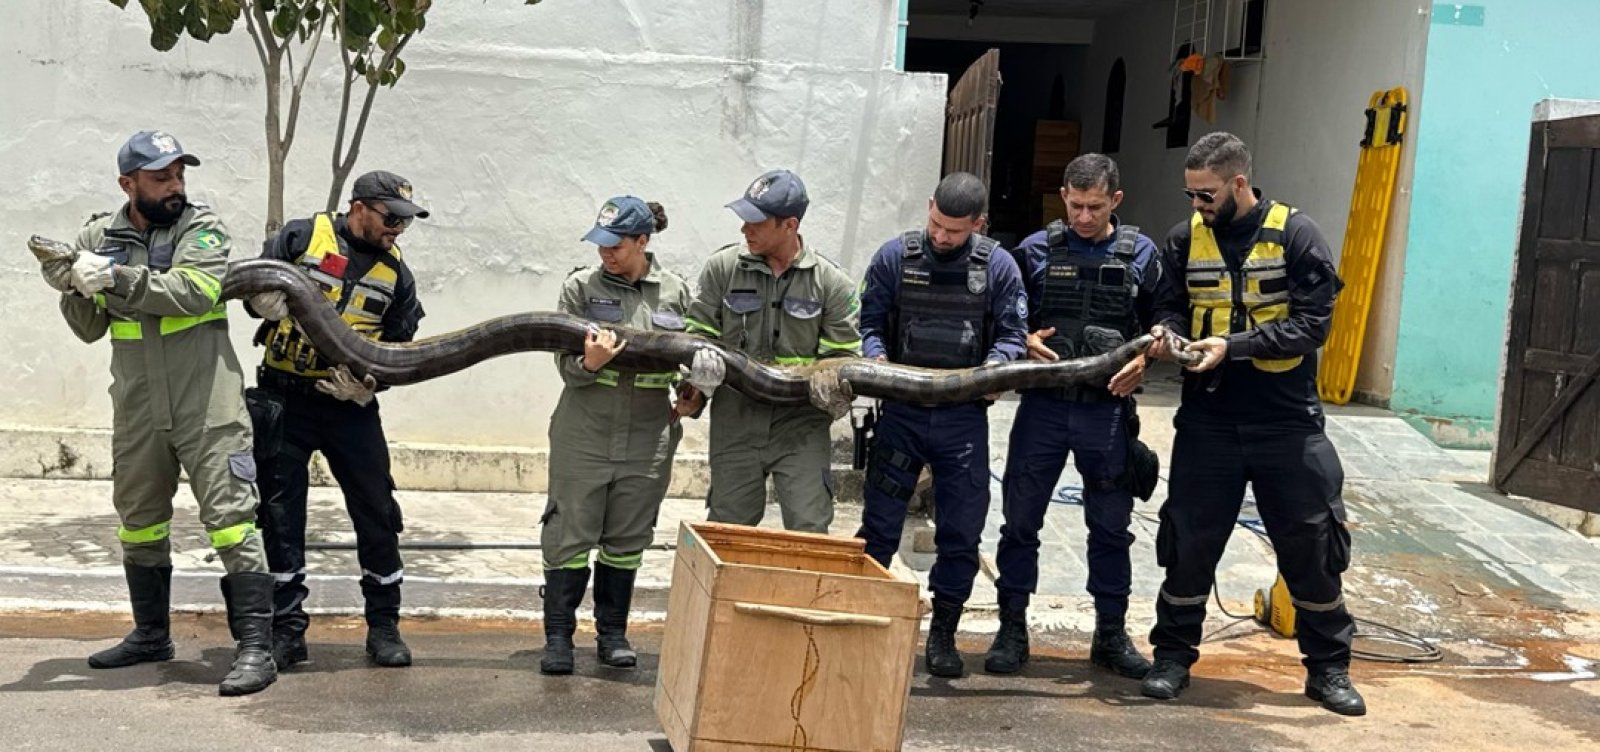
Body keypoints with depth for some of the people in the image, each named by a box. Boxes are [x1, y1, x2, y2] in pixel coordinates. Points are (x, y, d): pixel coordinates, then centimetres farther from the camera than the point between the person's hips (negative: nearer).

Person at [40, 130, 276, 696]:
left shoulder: (202, 229, -4)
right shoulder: (100, 237, 7)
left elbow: (194, 290, -22)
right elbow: (90, 329, 10)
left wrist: (114, 278, -27)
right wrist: (72, 290, -10)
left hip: (207, 406, -5)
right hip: (137, 409, 5)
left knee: (230, 517, -9)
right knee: (138, 521, 16)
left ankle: (255, 646, -6)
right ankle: (151, 635, 32)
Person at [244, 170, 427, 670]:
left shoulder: (396, 273, 8)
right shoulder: (304, 236, -2)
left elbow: (398, 348, 7)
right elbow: (254, 289, 1)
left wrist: (367, 384, -11)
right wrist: (275, 302, -22)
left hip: (351, 405, 2)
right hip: (284, 399, -2)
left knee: (377, 513, 1)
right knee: (281, 513, 1)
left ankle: (384, 625, 13)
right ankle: (287, 629, 11)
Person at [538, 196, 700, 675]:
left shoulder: (675, 293, 3)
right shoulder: (581, 286, -2)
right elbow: (566, 365, -5)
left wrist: (694, 397, -3)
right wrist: (589, 364, -27)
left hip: (647, 438, 2)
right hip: (585, 434, -1)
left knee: (627, 539, 11)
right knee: (570, 534, 1)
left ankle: (612, 632, 24)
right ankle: (558, 635, 10)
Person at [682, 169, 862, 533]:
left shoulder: (831, 281, -3)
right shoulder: (722, 267, 0)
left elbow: (843, 354, 2)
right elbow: (698, 332, 6)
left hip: (800, 424, -1)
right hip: (735, 421, 1)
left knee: (809, 530, -5)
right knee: (728, 527, 10)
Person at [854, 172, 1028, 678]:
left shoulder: (998, 266, -1)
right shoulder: (895, 256, -1)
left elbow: (1013, 332, 2)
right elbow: (869, 321, 3)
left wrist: (995, 365, -18)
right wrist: (876, 357, -17)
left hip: (964, 417, 1)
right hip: (901, 411, 0)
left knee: (961, 532, 6)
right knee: (879, 526, 6)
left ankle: (943, 633, 20)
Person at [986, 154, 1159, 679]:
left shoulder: (1140, 254, 3)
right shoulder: (1036, 250, 2)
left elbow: (1161, 323, 9)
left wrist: (1141, 360, -9)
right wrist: (1024, 342, -12)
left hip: (1108, 410, 0)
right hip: (1043, 405, 0)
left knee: (1111, 527, 10)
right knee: (1020, 520, 4)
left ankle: (1111, 635, 23)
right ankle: (1012, 630, 16)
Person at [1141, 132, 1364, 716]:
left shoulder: (1295, 235, -8)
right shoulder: (1186, 239, 2)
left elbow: (1312, 323, -12)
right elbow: (1170, 306, 9)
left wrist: (1233, 346, -21)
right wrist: (1167, 332, -15)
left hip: (1287, 421, -2)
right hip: (1208, 420, 2)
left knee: (1312, 546, 6)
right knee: (1189, 543, 6)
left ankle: (1328, 667, 22)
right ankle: (1173, 656, 23)